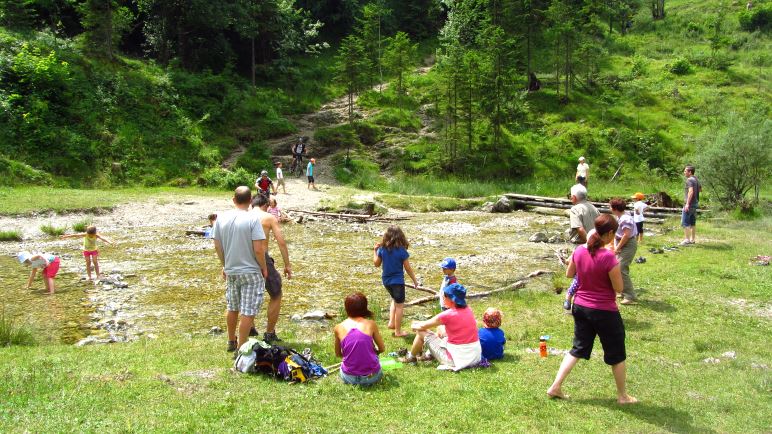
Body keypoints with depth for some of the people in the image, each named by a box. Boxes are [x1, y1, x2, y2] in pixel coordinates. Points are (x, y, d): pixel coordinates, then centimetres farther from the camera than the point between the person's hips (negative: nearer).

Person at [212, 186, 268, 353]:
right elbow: (258, 249, -19)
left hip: (230, 271, 6)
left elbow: (217, 246, 5)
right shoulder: (252, 218, -16)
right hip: (251, 272, -6)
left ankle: (231, 342, 38)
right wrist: (264, 268, -4)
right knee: (247, 312, 3)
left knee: (232, 308, 22)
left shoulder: (222, 218, -1)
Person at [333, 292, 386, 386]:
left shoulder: (338, 328, -2)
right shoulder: (371, 324, -5)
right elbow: (382, 349, 6)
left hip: (349, 378, 1)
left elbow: (338, 354, 11)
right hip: (372, 377, -1)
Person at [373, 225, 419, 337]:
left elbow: (376, 263, 7)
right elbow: (408, 268, -8)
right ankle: (398, 331, 11)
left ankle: (391, 322, 22)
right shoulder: (402, 251, -15)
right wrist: (415, 280, 5)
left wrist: (375, 250, 17)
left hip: (386, 280, 5)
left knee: (395, 299, 30)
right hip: (397, 281, -5)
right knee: (399, 305, 7)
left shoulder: (382, 249, -5)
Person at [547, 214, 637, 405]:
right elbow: (618, 288, -15)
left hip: (580, 307, 6)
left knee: (578, 348, 19)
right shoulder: (609, 257, -24)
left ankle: (555, 387, 17)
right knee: (616, 354, 14)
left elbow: (569, 274, 9)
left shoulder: (579, 251, -6)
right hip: (604, 311, -6)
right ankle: (623, 396, 28)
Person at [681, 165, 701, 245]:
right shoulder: (696, 180, 13)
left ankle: (687, 239, -11)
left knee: (685, 222, -8)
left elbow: (691, 191, -29)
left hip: (690, 204, -10)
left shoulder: (689, 180, -16)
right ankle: (692, 239, 19)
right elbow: (700, 189, 28)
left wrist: (687, 203, -31)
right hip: (695, 203, 10)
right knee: (692, 222, 14)